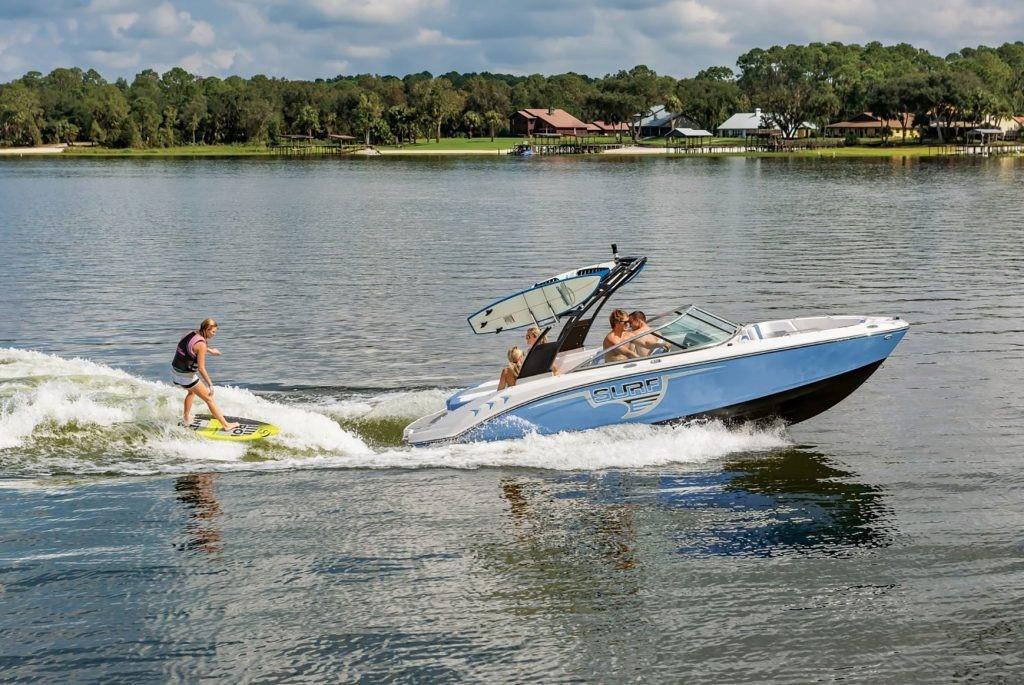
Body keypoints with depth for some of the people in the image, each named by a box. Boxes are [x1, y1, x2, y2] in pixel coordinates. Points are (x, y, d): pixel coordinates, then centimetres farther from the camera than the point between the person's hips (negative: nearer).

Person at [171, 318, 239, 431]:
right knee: (209, 399, 4)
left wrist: (210, 350, 36)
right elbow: (201, 368, -23)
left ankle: (187, 418, 42)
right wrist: (210, 384, -18)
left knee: (192, 391, 37)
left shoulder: (190, 334, 2)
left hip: (174, 372, 8)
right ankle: (225, 425, 9)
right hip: (186, 376, -8)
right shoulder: (201, 344, -22)